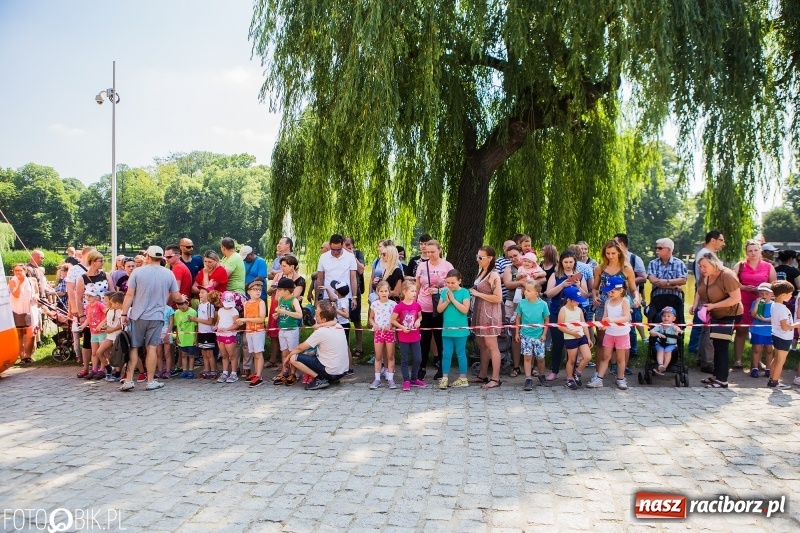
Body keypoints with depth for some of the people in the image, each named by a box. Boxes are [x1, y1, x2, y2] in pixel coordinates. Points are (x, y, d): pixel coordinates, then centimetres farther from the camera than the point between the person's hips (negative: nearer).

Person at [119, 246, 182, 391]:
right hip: (156, 316, 1)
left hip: (137, 316, 0)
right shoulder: (169, 274, 0)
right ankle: (151, 381, 10)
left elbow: (129, 295, -6)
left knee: (133, 348, 9)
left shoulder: (138, 272, -5)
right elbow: (176, 296, 5)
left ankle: (129, 380, 9)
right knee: (151, 348, 5)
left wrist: (124, 314, 1)